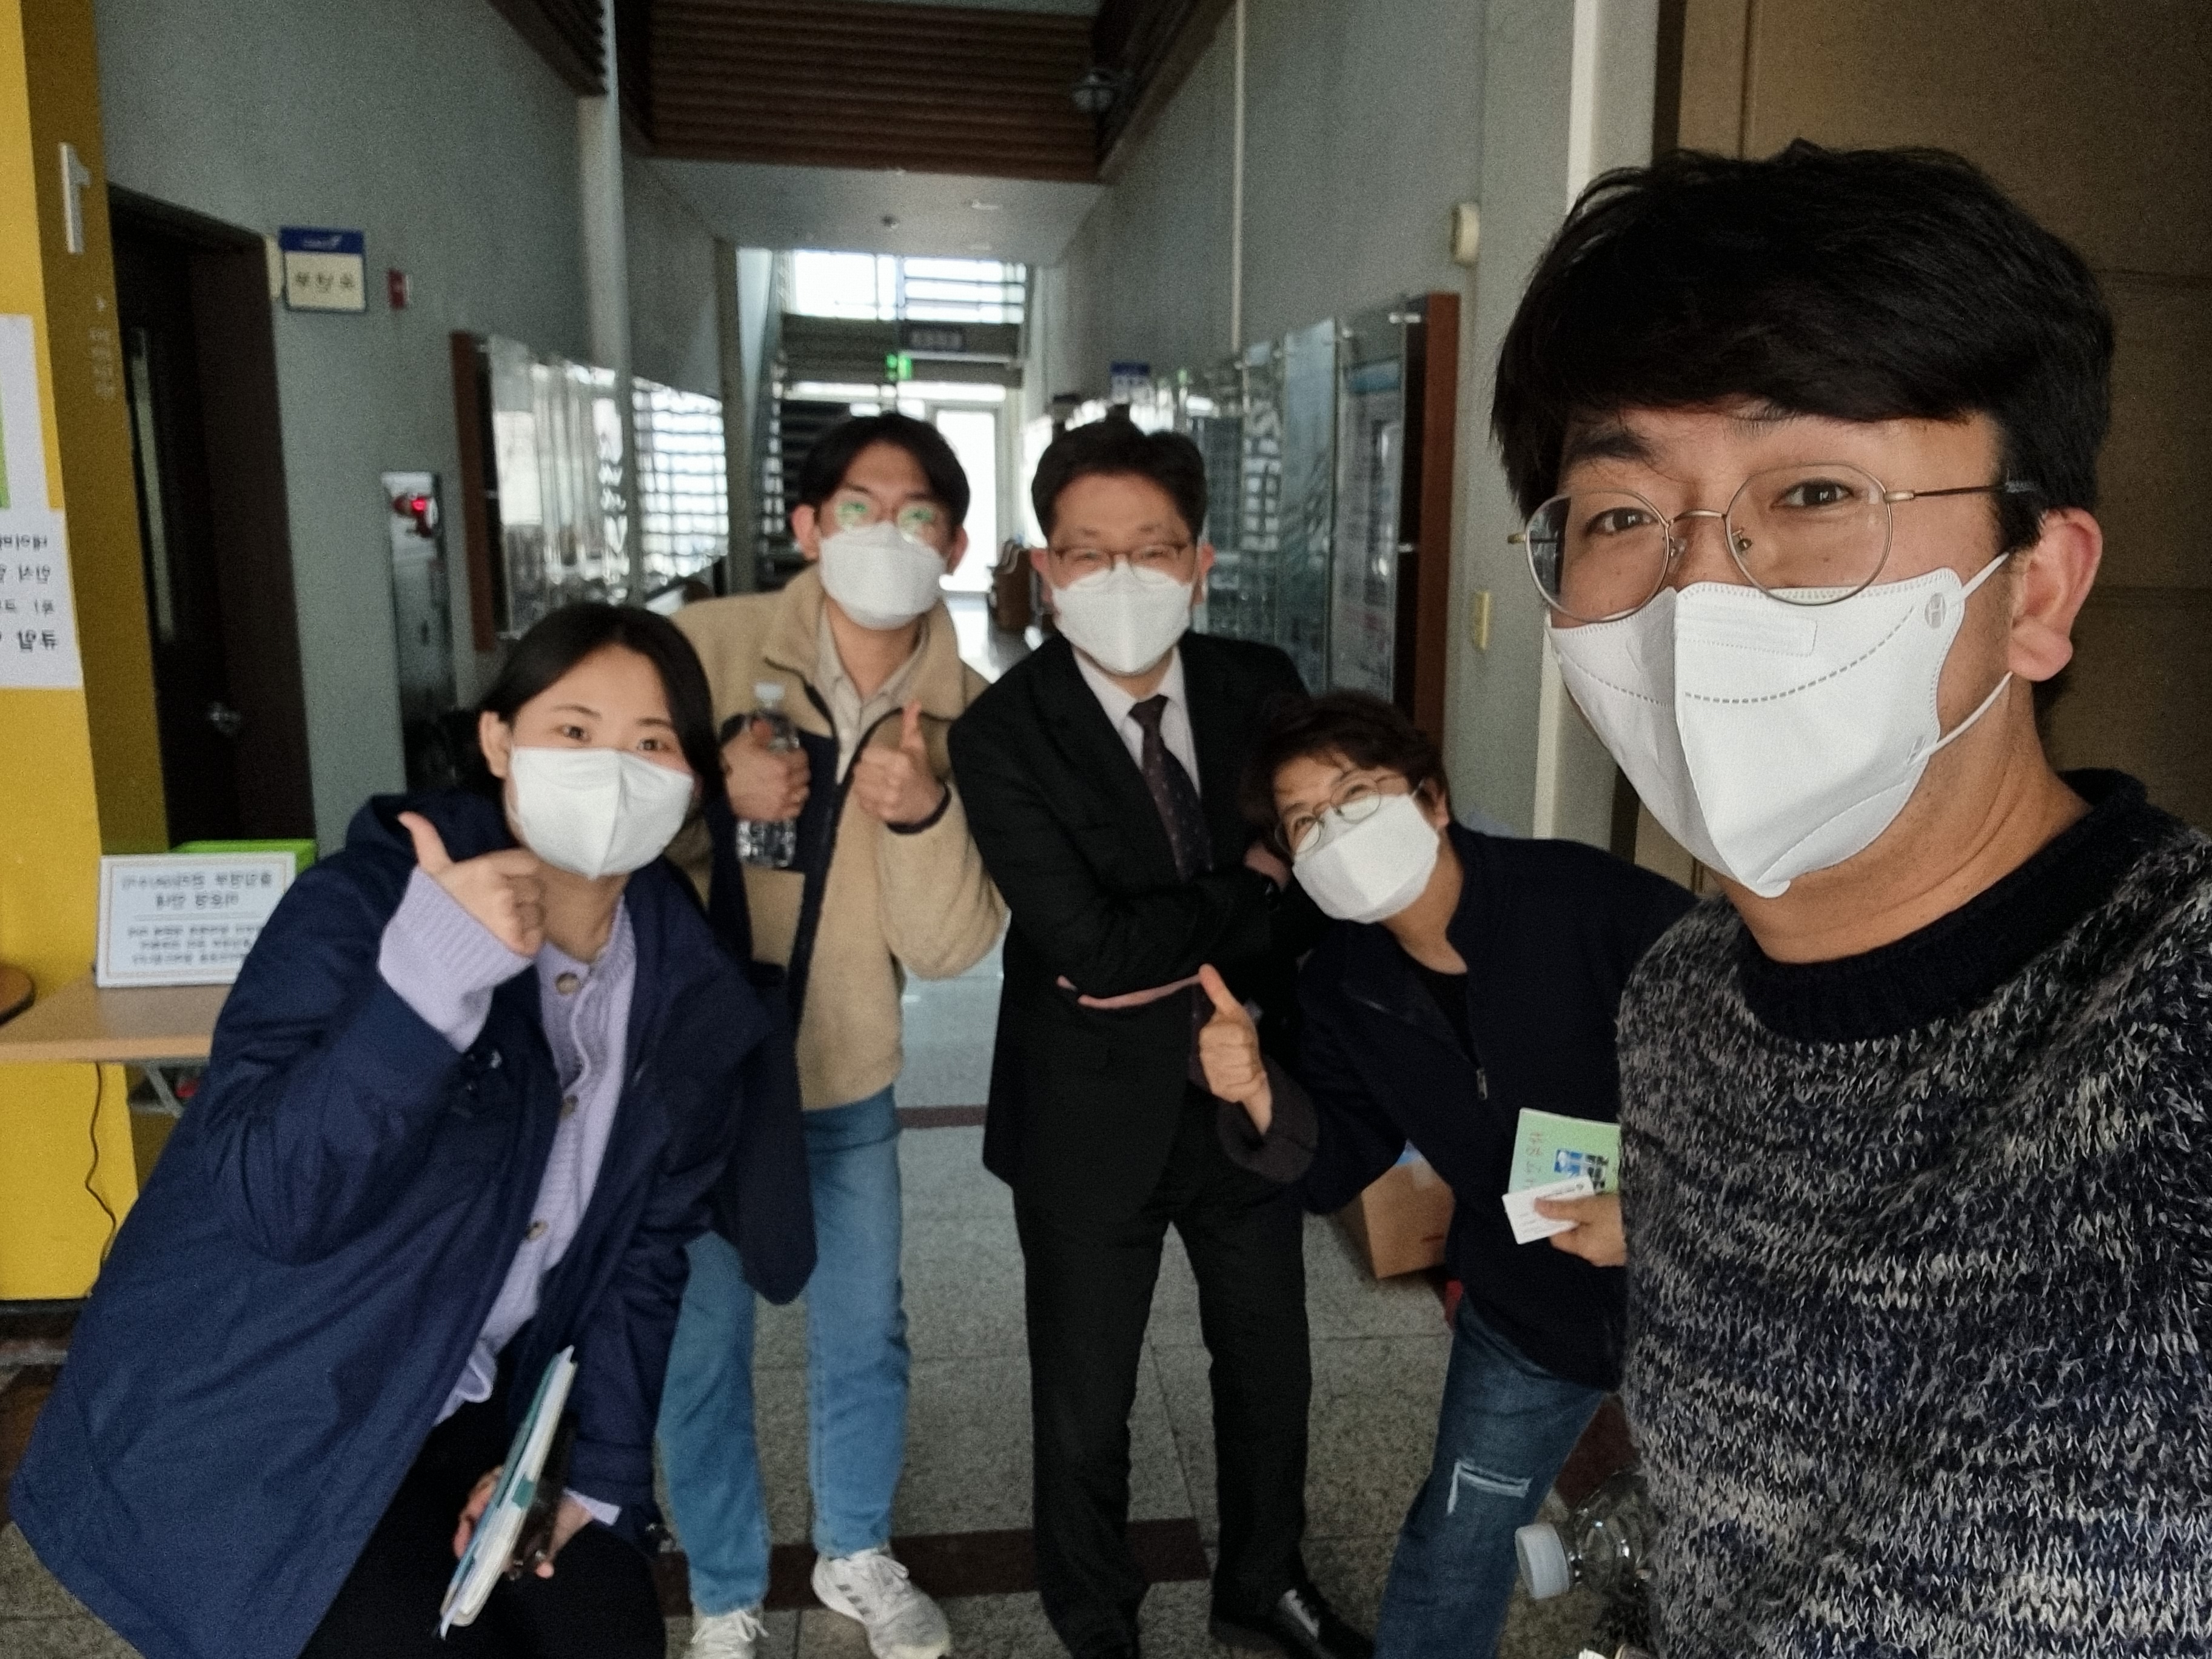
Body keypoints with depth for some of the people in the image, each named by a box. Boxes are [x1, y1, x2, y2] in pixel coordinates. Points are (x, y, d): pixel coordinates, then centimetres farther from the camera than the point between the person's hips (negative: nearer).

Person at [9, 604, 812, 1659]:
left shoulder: (683, 986, -6)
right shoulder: (361, 905, -21)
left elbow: (647, 1243, 2)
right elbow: (272, 1201, -30)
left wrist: (607, 1472, 0)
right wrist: (429, 976, -39)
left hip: (466, 1410, 5)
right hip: (248, 1425, -5)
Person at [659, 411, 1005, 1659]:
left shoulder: (966, 714, -9)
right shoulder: (705, 647, -17)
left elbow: (952, 949, -12)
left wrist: (922, 813, -30)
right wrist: (709, 797, -30)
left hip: (848, 1080, 2)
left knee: (866, 1336, 19)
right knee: (702, 1350, 14)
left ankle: (858, 1555, 46)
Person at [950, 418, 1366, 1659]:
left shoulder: (1262, 688, -6)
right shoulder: (1003, 733, -19)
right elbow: (1089, 945, -25)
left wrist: (1171, 958, -16)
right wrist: (1246, 891, -16)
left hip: (1248, 1090, 4)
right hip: (1094, 1116, -3)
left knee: (1272, 1370, 23)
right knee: (1085, 1408, 16)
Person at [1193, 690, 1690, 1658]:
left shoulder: (1591, 903, -27)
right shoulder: (1342, 989, -10)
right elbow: (1333, 1170, -6)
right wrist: (1262, 1098, -27)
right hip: (1524, 1305, 3)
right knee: (1455, 1544, 14)